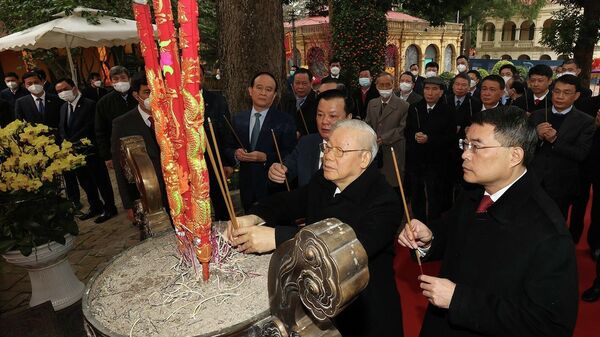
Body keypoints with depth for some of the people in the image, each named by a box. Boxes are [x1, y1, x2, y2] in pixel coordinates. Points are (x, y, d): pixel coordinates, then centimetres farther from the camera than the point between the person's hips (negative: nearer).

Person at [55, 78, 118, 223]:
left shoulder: (89, 104, -12)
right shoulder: (63, 107, 12)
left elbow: (88, 128, -18)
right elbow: (61, 129, 12)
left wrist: (71, 142, -17)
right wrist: (66, 143, -7)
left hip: (90, 151, -7)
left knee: (101, 181, 4)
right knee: (85, 182, 17)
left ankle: (109, 207, 17)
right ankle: (95, 207, 31)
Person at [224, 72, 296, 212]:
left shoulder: (285, 121, -5)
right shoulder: (238, 119, 7)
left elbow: (291, 154, -10)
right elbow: (228, 148, 12)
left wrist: (266, 157, -22)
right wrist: (235, 154, -10)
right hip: (247, 187, 3)